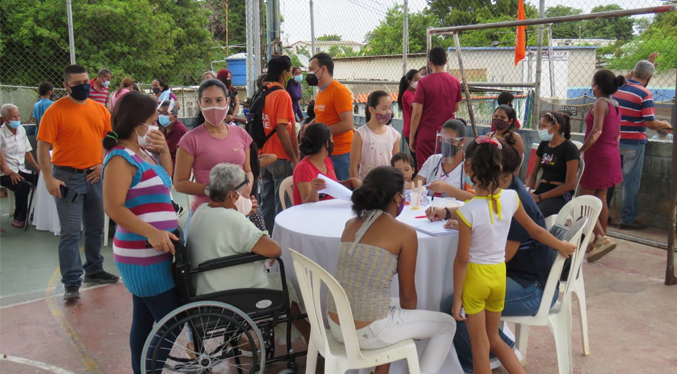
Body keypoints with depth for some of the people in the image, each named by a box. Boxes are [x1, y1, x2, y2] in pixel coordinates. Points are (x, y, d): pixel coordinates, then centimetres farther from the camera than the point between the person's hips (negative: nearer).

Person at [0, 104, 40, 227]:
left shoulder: (21, 130, 10)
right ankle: (19, 219, -16)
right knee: (23, 185, -33)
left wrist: (38, 168, 1)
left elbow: (27, 152, 14)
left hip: (21, 171, 6)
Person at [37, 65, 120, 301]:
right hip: (68, 178, -5)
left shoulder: (99, 109, 7)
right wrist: (49, 179, -18)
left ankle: (94, 270, 32)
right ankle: (71, 283, 5)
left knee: (96, 228, 16)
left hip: (95, 176, 5)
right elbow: (43, 147, -10)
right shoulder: (56, 111, -8)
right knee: (71, 232, -2)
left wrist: (102, 164, -1)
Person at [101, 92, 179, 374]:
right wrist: (152, 233, -30)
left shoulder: (142, 153, 11)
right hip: (144, 255, -9)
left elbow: (167, 180, 24)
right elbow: (114, 208, -23)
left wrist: (164, 151, 7)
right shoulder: (121, 158, -16)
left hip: (151, 252, 9)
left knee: (145, 320, 17)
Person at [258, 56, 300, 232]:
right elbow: (282, 130, -19)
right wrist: (295, 158, -13)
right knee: (283, 204, 1)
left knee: (266, 203, 14)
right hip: (281, 158, -8)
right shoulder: (282, 95, -14)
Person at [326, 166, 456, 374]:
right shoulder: (405, 232, -10)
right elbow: (407, 294, 0)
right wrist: (412, 325, 17)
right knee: (447, 324, 16)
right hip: (367, 332, -6)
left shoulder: (351, 224, 7)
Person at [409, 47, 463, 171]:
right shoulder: (455, 82, 1)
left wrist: (411, 137, -5)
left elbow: (417, 113, -12)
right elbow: (456, 108, 12)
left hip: (426, 136, -4)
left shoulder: (424, 82, -13)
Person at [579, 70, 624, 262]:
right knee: (601, 198, 14)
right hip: (612, 154, 9)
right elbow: (617, 133, 16)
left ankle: (602, 238, -14)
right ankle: (599, 239, 20)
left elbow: (596, 132, -24)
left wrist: (580, 151, -21)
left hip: (598, 155, -9)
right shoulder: (616, 105, 11)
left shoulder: (600, 104, -15)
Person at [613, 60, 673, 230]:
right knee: (631, 181, 2)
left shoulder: (617, 88, 2)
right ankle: (628, 219, 7)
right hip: (634, 143, -6)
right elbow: (650, 123, -15)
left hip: (614, 140, 6)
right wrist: (665, 124, 5)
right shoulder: (645, 94, -15)